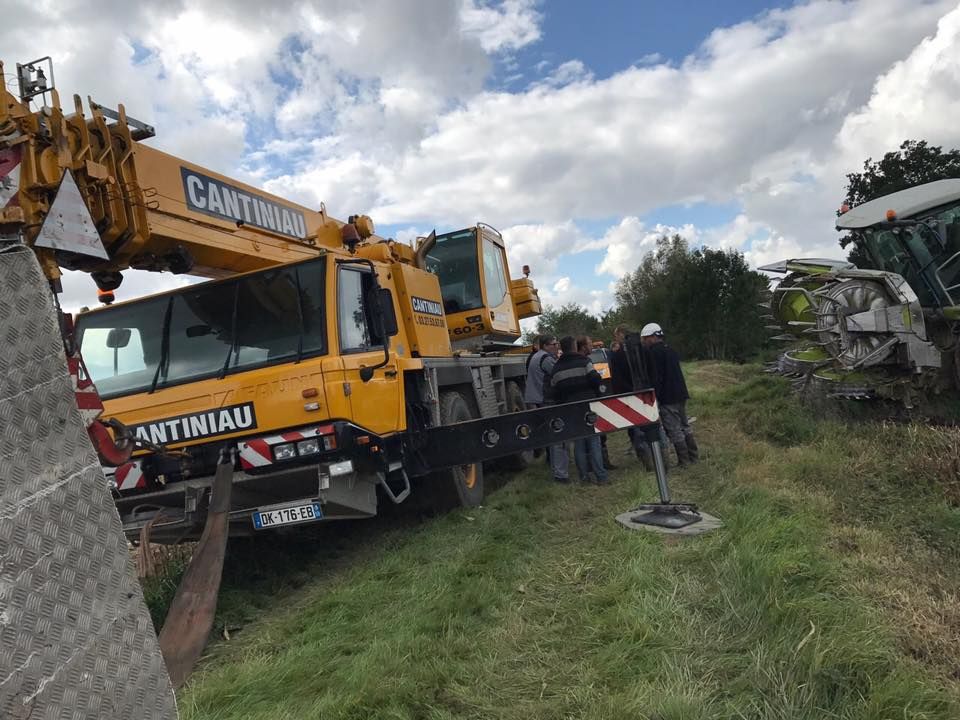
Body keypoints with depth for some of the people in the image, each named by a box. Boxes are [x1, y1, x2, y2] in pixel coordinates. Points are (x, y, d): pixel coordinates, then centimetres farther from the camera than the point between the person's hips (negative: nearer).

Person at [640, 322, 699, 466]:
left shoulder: (655, 352, -13)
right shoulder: (670, 350, 16)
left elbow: (656, 377, -19)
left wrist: (654, 396, -16)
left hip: (667, 398, -9)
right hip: (680, 394, 9)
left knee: (674, 430, -3)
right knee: (684, 425, 17)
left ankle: (684, 461, 1)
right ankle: (694, 456, 23)